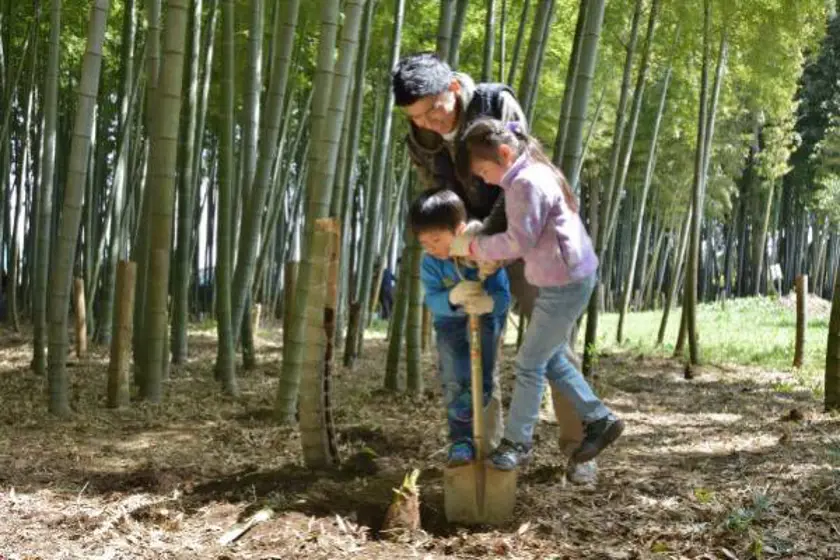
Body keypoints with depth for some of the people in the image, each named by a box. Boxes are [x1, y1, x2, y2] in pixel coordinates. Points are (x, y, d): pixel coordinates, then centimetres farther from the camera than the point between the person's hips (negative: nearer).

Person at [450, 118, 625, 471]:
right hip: (571, 279, 10)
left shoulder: (526, 183, -20)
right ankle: (599, 420, 24)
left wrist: (472, 246, -15)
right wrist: (483, 250, 3)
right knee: (550, 359, 18)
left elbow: (519, 241, -25)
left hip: (565, 284, -10)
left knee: (529, 364, 0)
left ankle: (517, 442, 11)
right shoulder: (535, 173, 12)